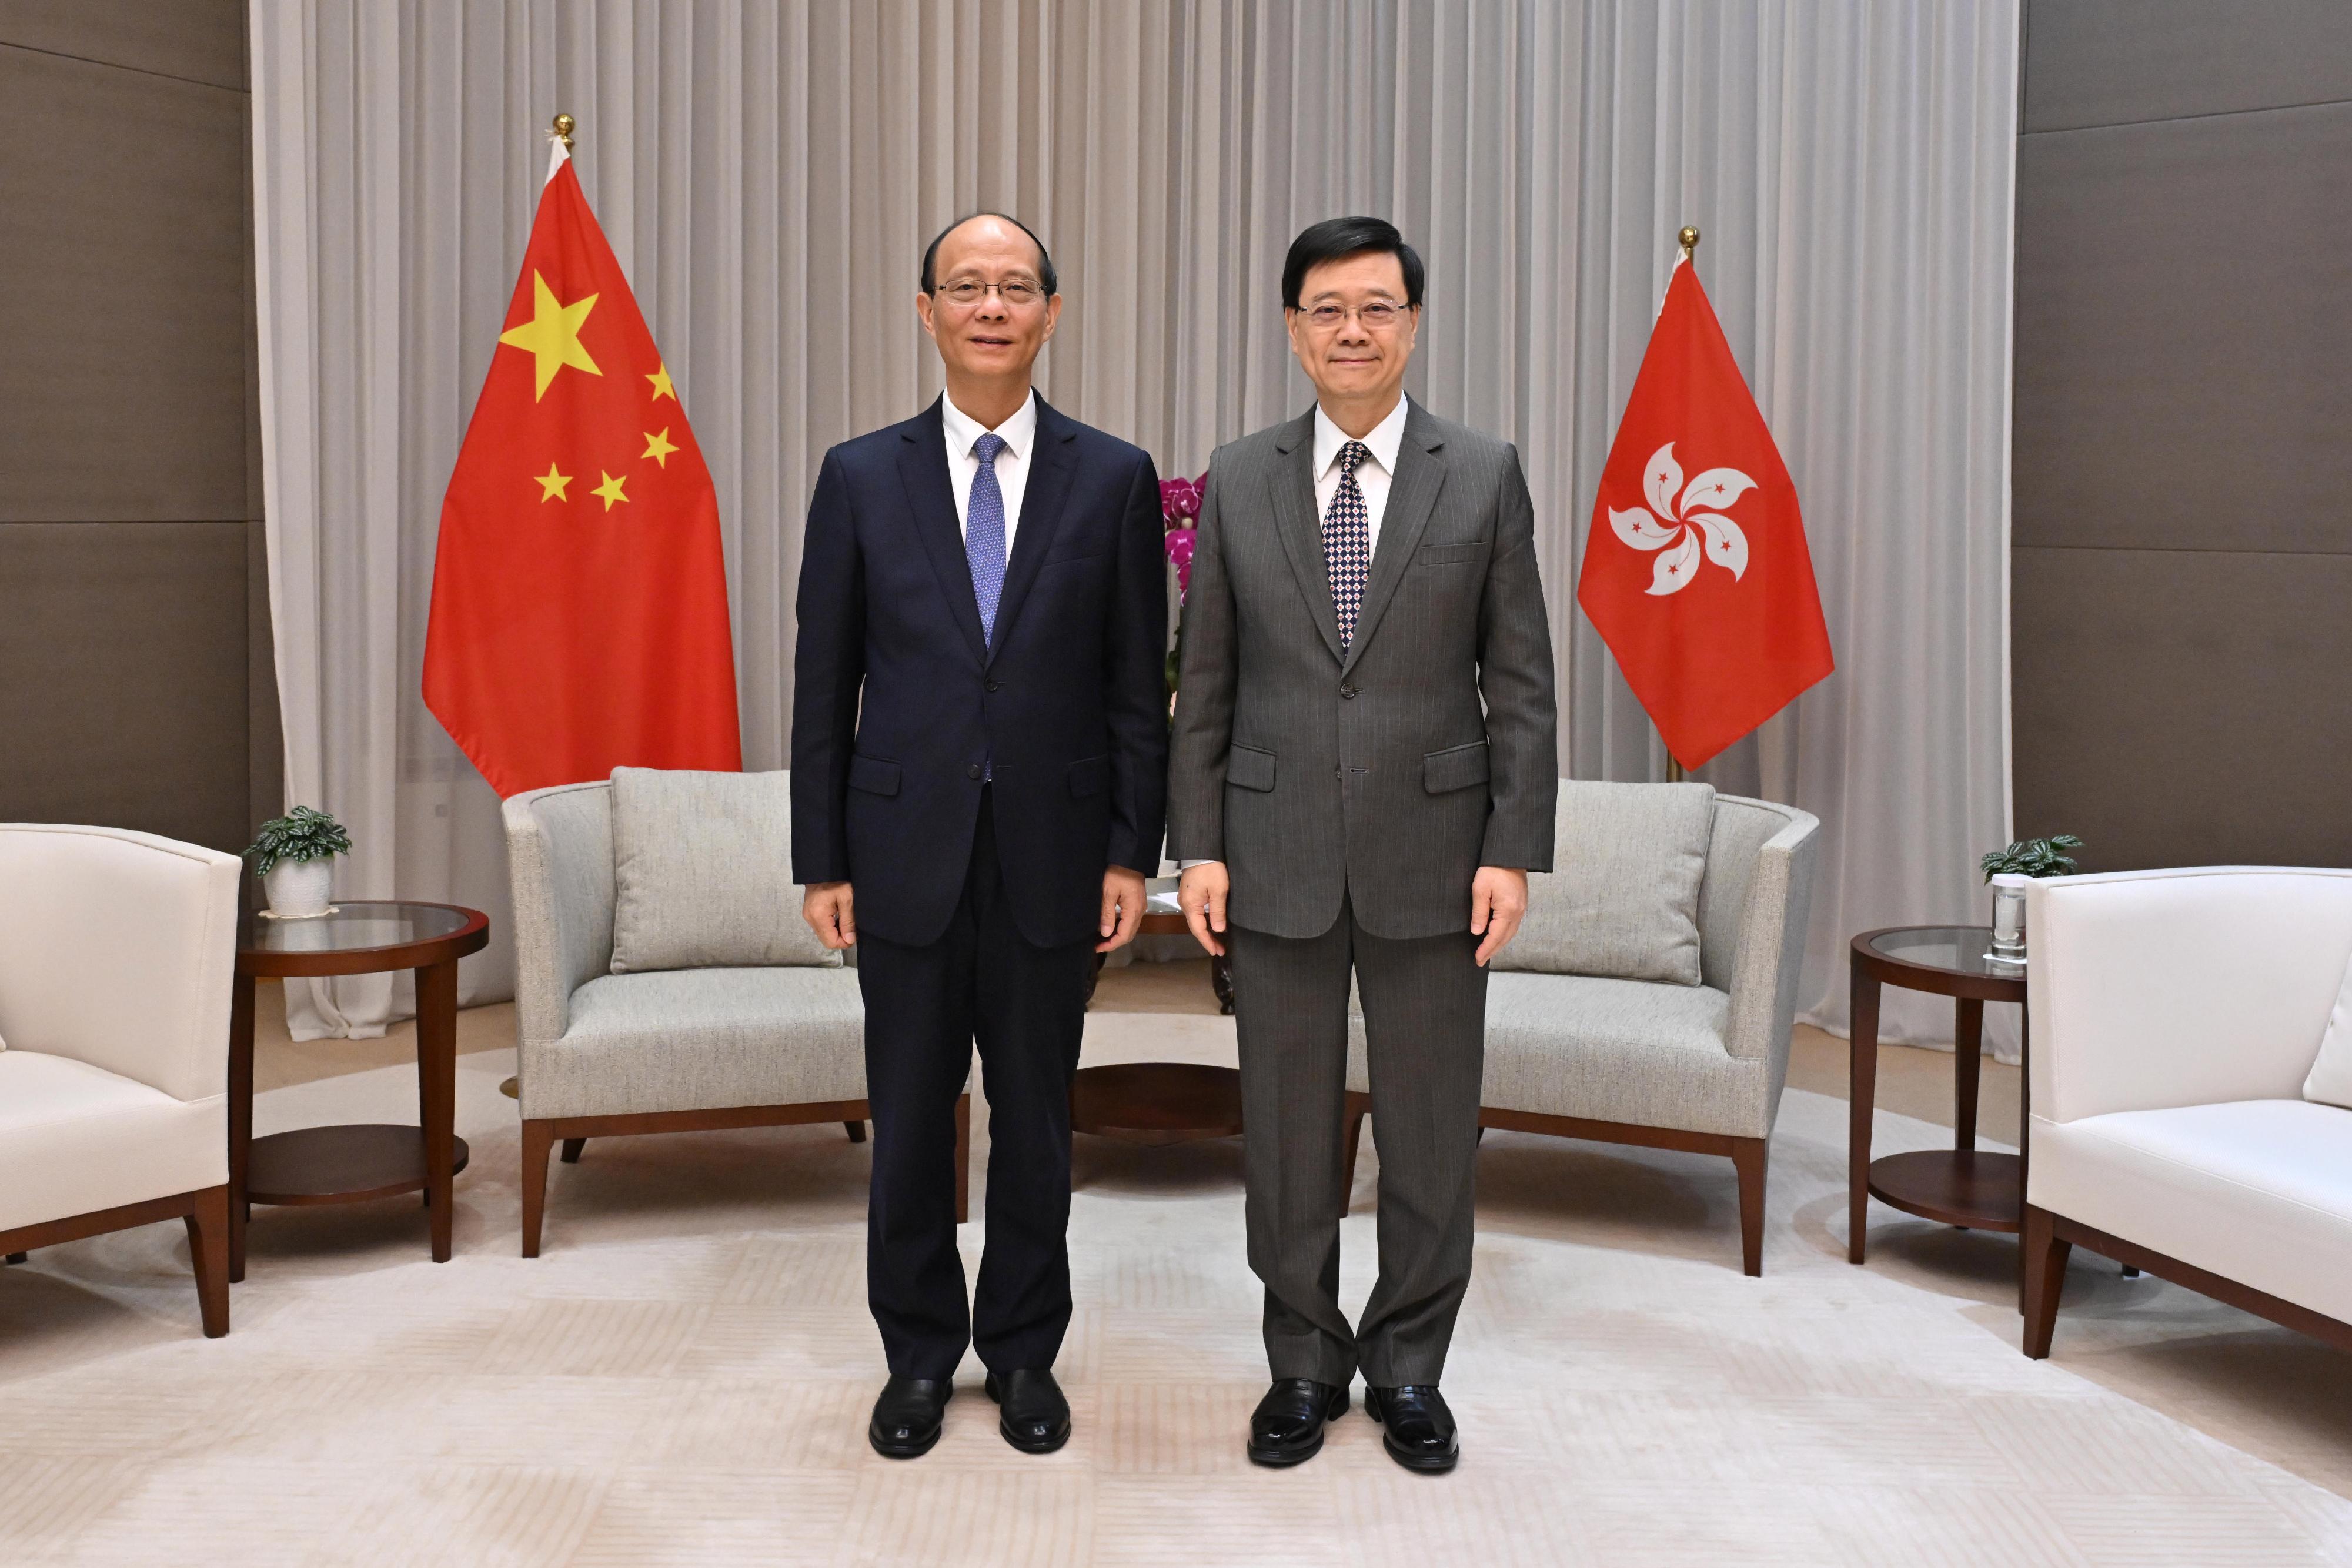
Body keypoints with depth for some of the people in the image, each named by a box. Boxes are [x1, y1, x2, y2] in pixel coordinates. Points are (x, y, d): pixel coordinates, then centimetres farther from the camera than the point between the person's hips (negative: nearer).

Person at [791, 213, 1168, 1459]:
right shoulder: (860, 477, 2)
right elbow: (824, 686, 2)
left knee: (1036, 1120, 11)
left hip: (1051, 857, 0)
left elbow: (1137, 685, 2)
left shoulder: (1113, 479, 1)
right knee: (909, 1121, 9)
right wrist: (822, 863, -1)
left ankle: (1024, 1353, 28)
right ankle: (919, 1355, 27)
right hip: (908, 854, 0)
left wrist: (1133, 853, -3)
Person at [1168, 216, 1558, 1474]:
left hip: (1430, 857, -1)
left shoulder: (1485, 476, 1)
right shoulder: (1238, 481, 5)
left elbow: (1520, 681, 0)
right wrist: (1197, 844, 0)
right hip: (1278, 859, 1)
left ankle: (1408, 1368, 25)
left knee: (1432, 1130, 7)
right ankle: (1305, 1363, 26)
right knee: (1287, 1125, 9)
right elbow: (1204, 685, 6)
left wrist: (1514, 851, -6)